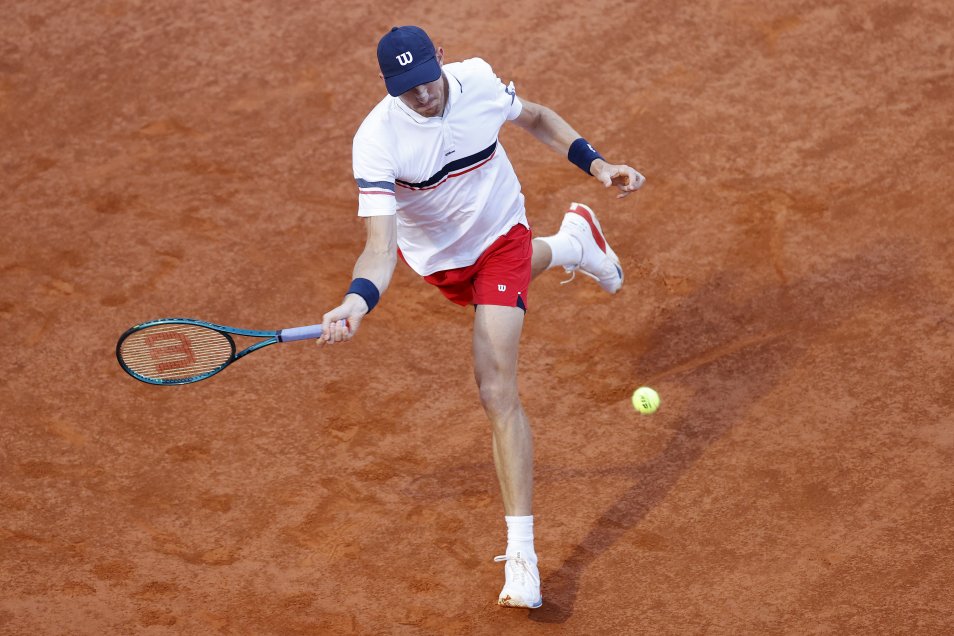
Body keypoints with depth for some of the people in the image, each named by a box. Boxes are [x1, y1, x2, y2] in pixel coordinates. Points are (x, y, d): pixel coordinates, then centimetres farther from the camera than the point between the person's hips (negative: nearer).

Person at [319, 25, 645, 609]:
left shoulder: (479, 80, -24)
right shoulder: (378, 140, -32)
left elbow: (536, 117, 1)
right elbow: (381, 245, -39)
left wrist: (596, 164, -6)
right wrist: (358, 303, -57)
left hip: (500, 236, -1)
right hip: (437, 260, 1)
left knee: (497, 390, -14)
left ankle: (522, 552, -14)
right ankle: (569, 244, 67)